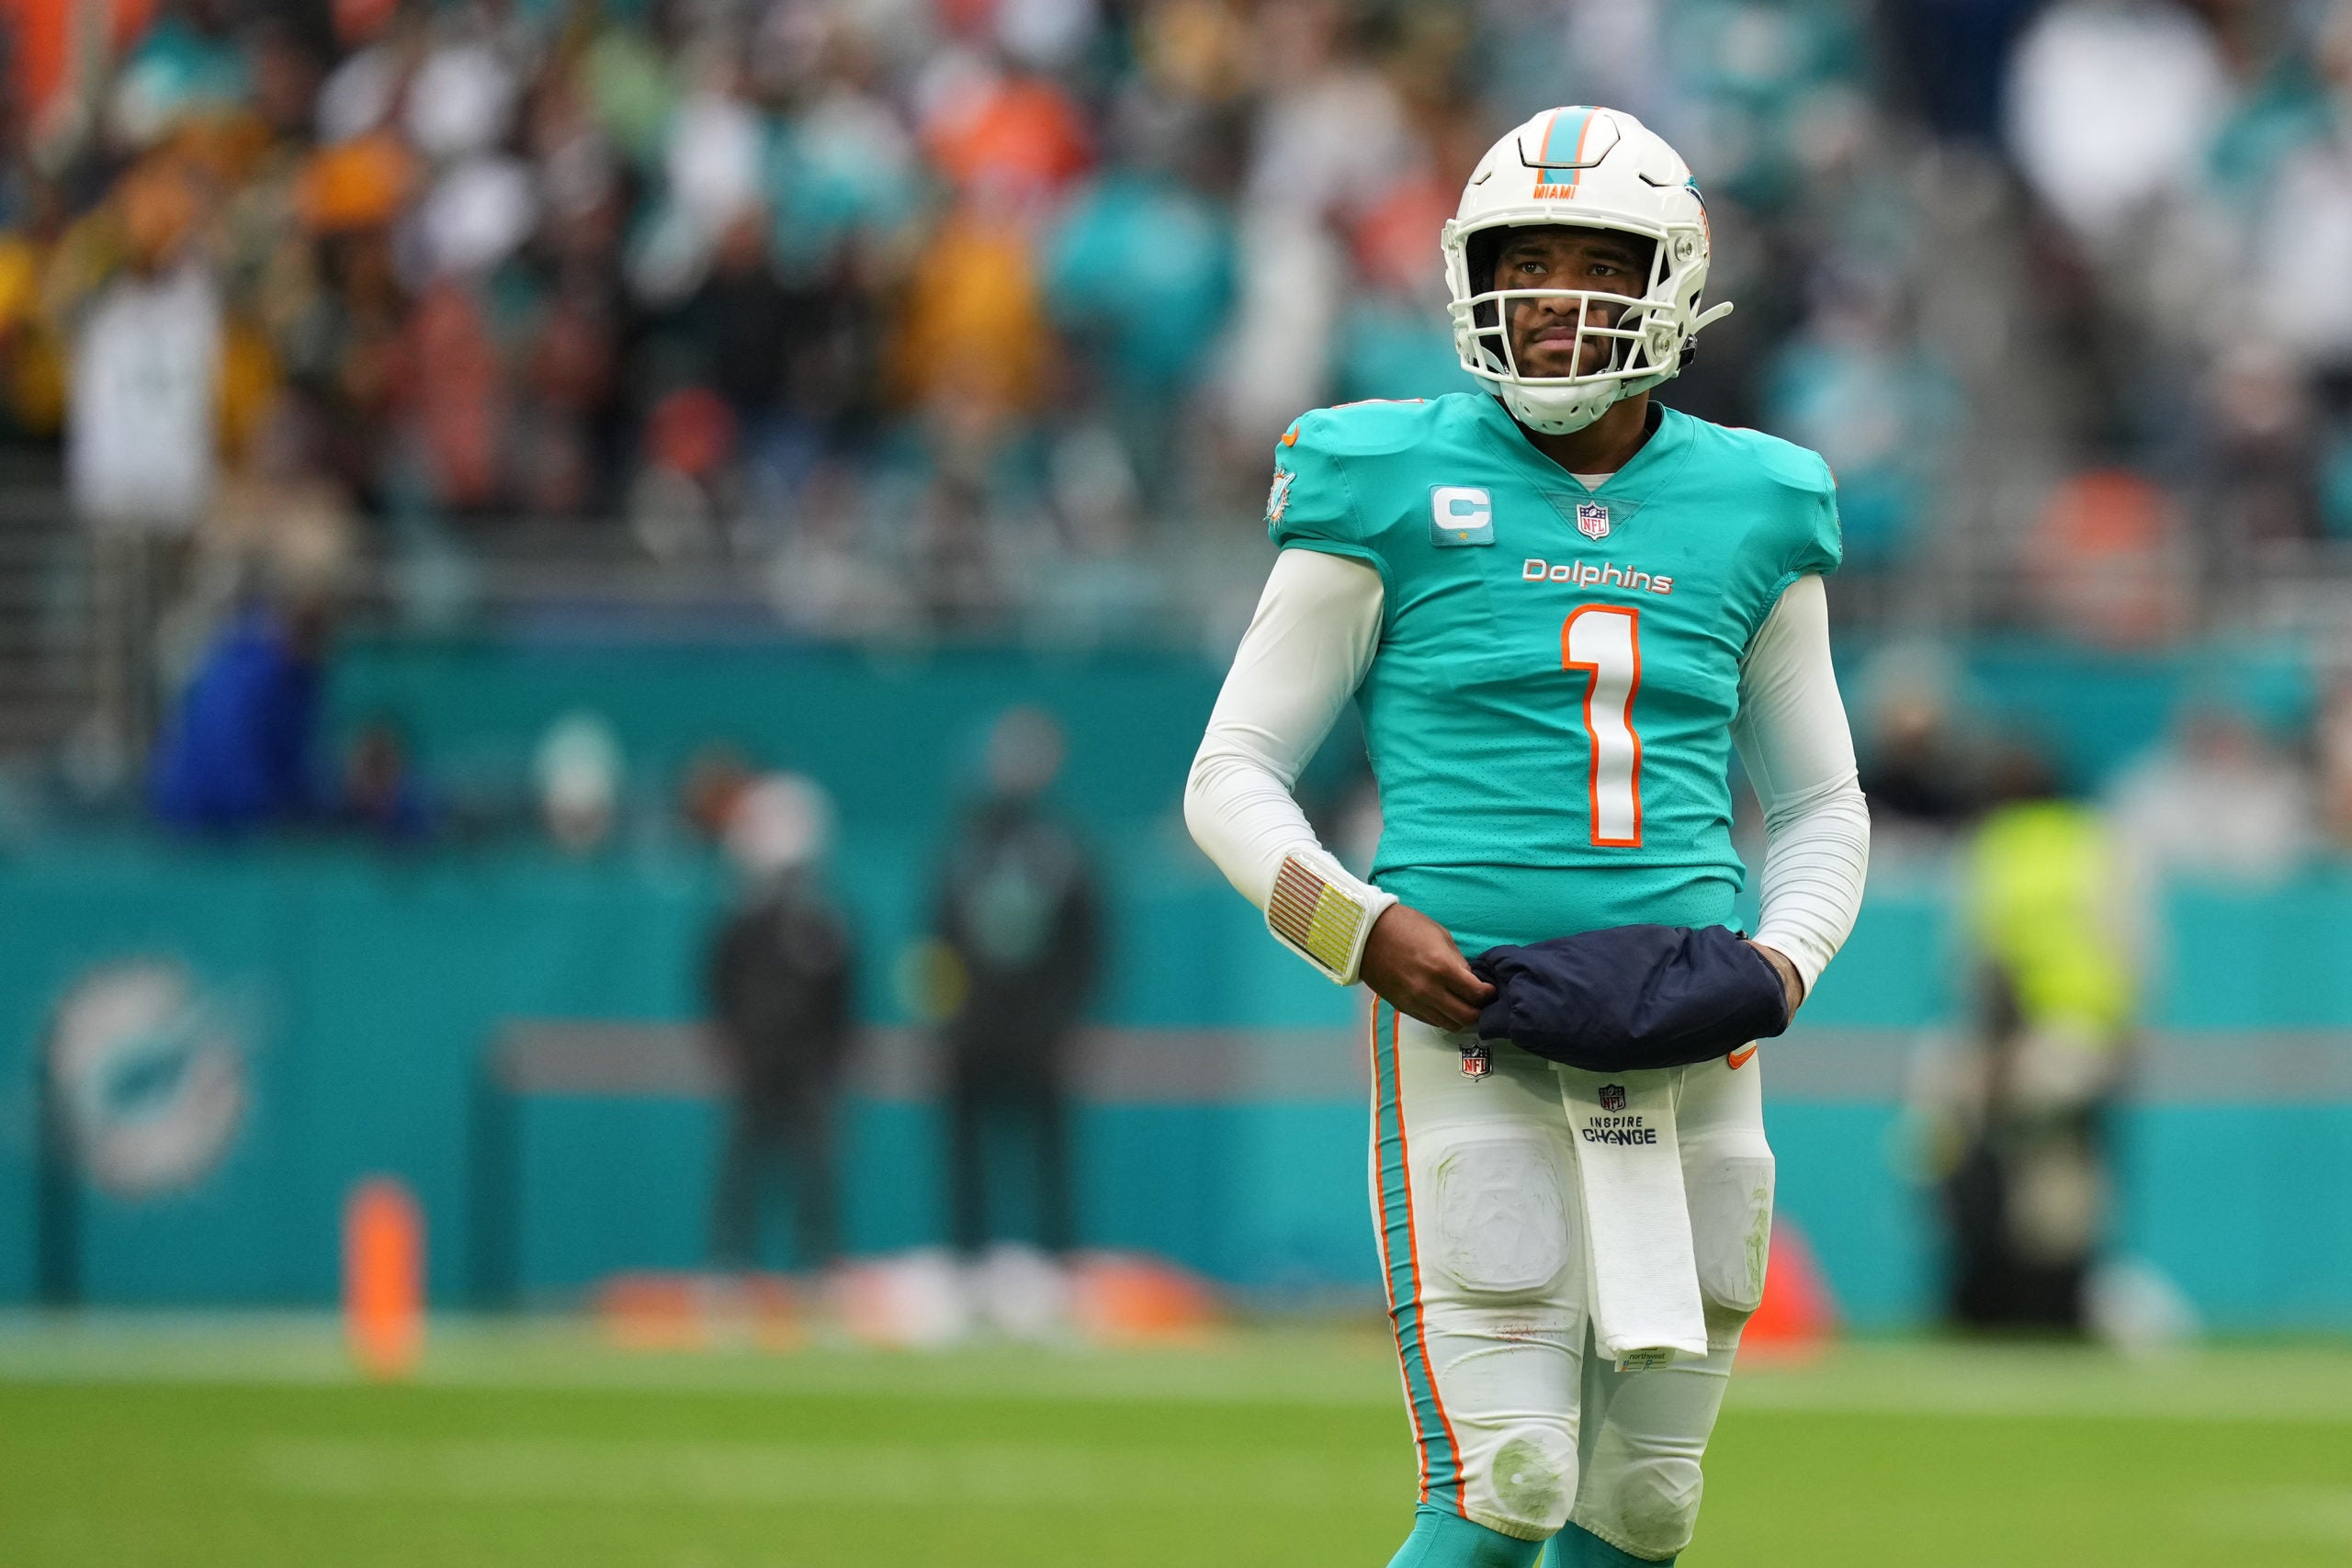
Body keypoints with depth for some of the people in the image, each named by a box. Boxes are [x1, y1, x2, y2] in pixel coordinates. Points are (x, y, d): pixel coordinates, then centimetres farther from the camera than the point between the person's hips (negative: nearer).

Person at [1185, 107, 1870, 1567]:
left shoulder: (1750, 510, 11)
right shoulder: (1397, 489, 1)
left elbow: (1821, 804, 21)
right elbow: (1234, 776, 4)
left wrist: (1783, 958, 1)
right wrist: (1363, 929, -13)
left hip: (1687, 1045, 4)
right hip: (1472, 1016, -4)